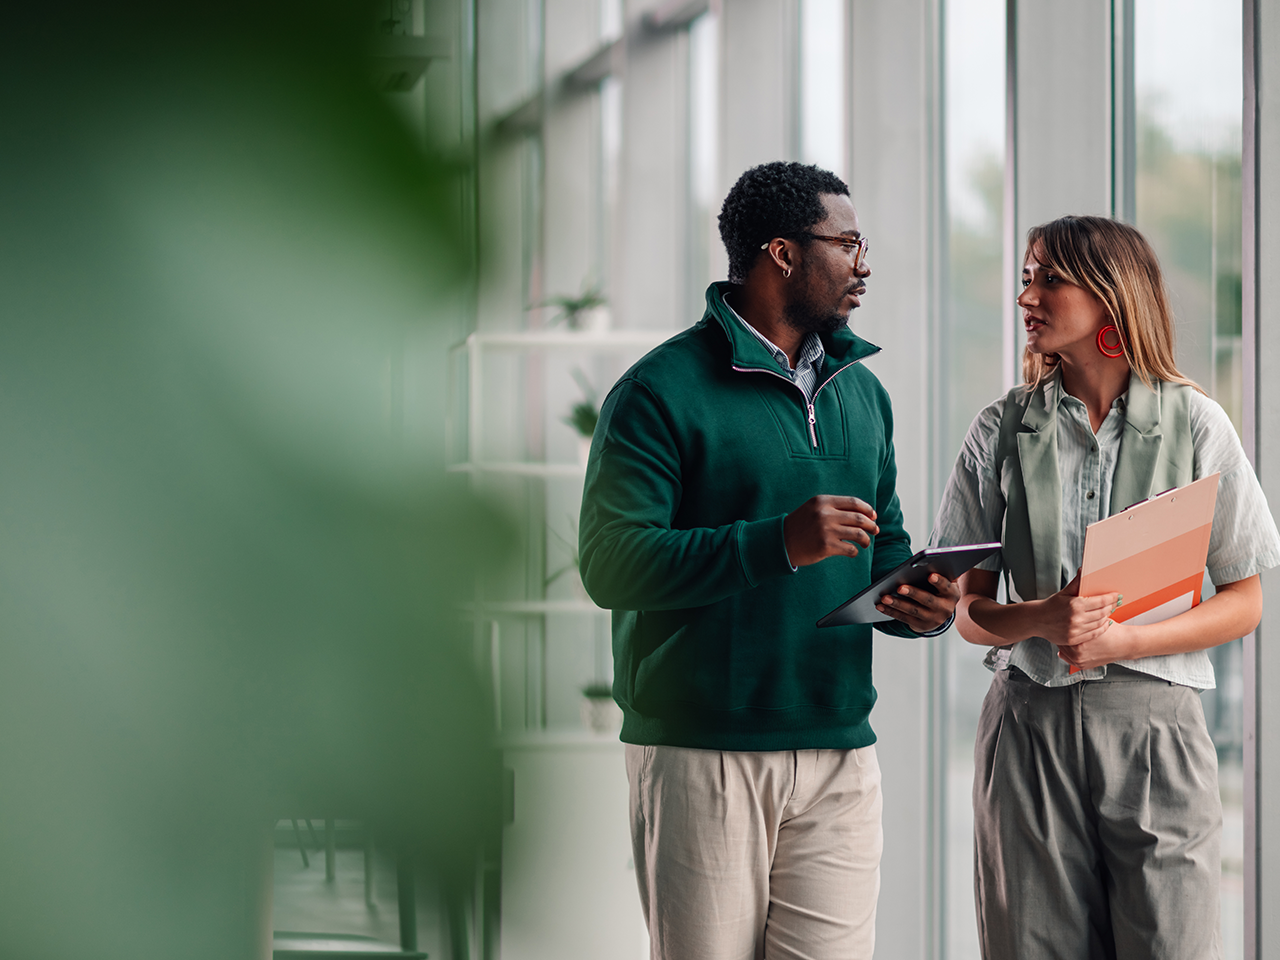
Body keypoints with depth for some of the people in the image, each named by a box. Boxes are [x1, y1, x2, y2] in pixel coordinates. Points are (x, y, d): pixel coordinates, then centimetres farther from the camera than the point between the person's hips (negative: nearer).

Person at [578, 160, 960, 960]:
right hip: (701, 759, -5)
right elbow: (611, 564, -15)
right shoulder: (663, 391, -6)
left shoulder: (862, 391, 17)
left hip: (839, 754, 5)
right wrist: (778, 543, -25)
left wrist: (922, 603, -1)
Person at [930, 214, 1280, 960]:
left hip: (1154, 720, -1)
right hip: (1031, 723, 2)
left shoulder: (1195, 423, 2)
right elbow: (969, 609, 7)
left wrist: (1125, 640, -12)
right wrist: (1039, 619, -15)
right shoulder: (1003, 431, 6)